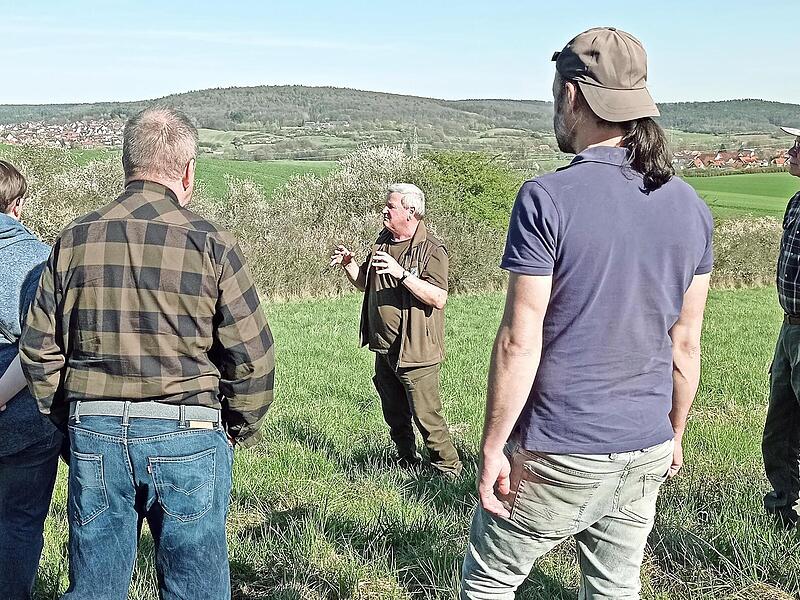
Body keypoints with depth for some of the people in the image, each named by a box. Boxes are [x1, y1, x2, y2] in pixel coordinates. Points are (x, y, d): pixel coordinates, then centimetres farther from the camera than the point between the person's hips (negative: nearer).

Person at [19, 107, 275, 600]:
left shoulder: (74, 240, 2)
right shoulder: (210, 244, -8)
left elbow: (38, 350, 5)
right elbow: (252, 355, -8)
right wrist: (241, 429, 8)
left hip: (94, 435, 4)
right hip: (187, 438, -3)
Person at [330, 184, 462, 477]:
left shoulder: (431, 249, -14)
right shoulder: (382, 241, 10)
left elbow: (438, 298, -24)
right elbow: (364, 284, 21)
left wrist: (401, 273, -31)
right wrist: (349, 264, 1)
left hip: (415, 351, -8)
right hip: (384, 348, 8)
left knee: (426, 414, -3)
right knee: (394, 415, 19)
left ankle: (448, 467, 13)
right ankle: (407, 461, 36)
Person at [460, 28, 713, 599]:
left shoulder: (548, 198, -16)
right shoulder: (689, 206, 2)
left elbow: (520, 342, -17)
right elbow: (686, 344, 8)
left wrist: (493, 447, -8)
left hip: (559, 455, -6)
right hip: (647, 452, 6)